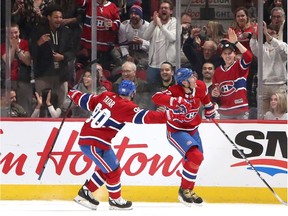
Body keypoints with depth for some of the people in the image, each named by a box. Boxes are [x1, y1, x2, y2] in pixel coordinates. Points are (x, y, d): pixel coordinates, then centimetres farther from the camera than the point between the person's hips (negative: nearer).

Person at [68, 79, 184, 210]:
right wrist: (169, 116, -23)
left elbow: (87, 101, 15)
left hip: (86, 136, 9)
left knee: (106, 168, 22)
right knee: (113, 171, 5)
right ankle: (115, 200, 21)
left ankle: (86, 192, 30)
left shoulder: (106, 96, 5)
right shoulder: (126, 107, -17)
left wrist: (73, 94, 34)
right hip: (94, 144, -9)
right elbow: (146, 117, -23)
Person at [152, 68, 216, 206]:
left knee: (196, 159, 18)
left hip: (192, 129, 8)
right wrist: (176, 101, -54)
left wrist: (209, 110, 27)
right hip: (176, 131, -8)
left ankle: (188, 190, 40)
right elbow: (156, 98, -46)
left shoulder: (200, 86, -11)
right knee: (195, 157, -22)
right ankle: (184, 189, -5)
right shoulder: (175, 91, -30)